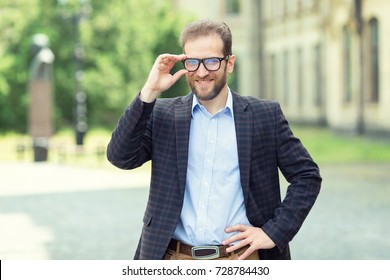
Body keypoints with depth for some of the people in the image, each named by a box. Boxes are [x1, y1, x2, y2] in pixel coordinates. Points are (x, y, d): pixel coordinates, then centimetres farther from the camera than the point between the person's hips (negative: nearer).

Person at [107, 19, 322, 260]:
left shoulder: (265, 115, 3)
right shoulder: (163, 114, 5)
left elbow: (307, 176, 5)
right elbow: (121, 157, -6)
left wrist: (275, 232, -5)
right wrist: (149, 93, -12)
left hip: (242, 258, -1)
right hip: (174, 258, 1)